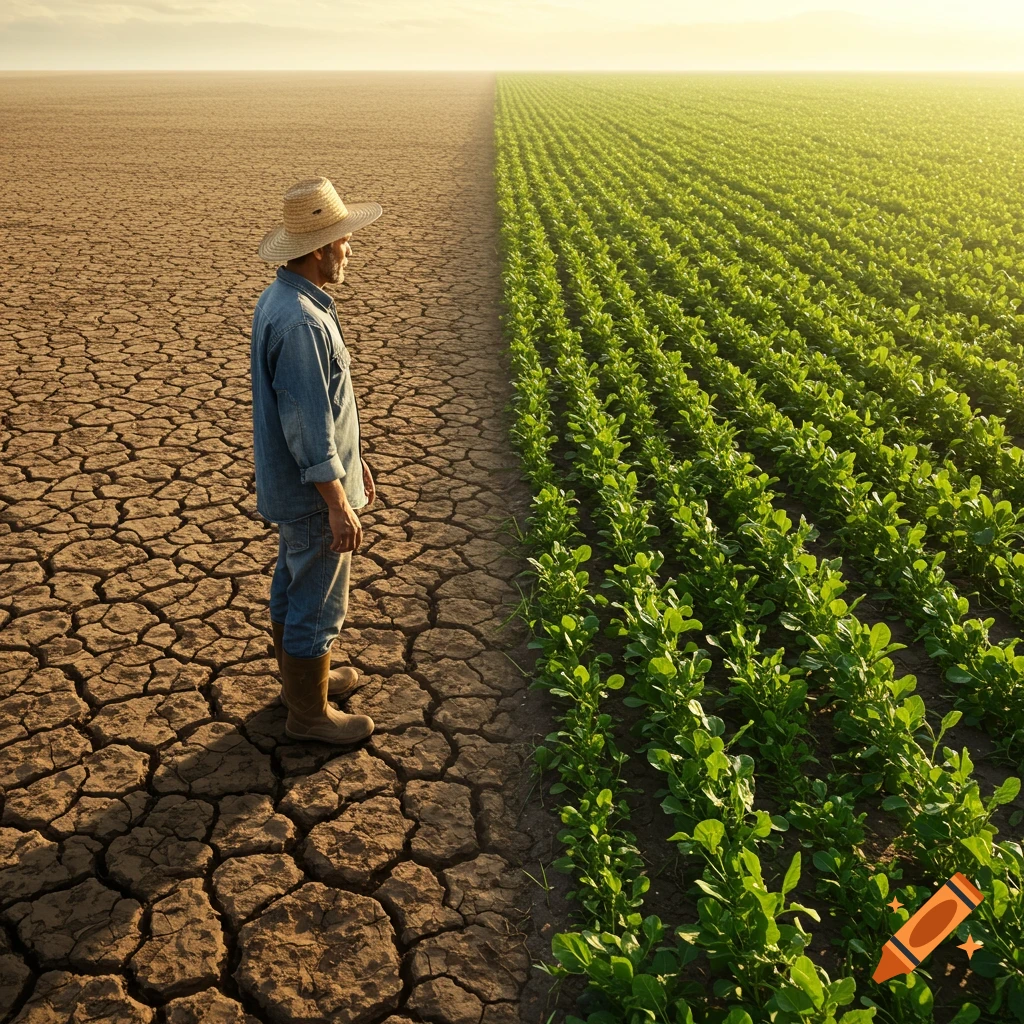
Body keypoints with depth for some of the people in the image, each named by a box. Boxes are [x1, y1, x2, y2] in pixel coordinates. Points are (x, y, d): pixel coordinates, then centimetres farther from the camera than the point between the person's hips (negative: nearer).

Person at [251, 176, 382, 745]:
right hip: (313, 491, -10)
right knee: (319, 603, 5)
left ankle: (300, 676, 42)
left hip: (292, 483, 10)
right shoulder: (302, 323, -28)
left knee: (293, 583, 23)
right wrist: (339, 505, -21)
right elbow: (308, 425, -27)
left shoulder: (278, 299, 5)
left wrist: (352, 459, 21)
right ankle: (309, 712, 22)